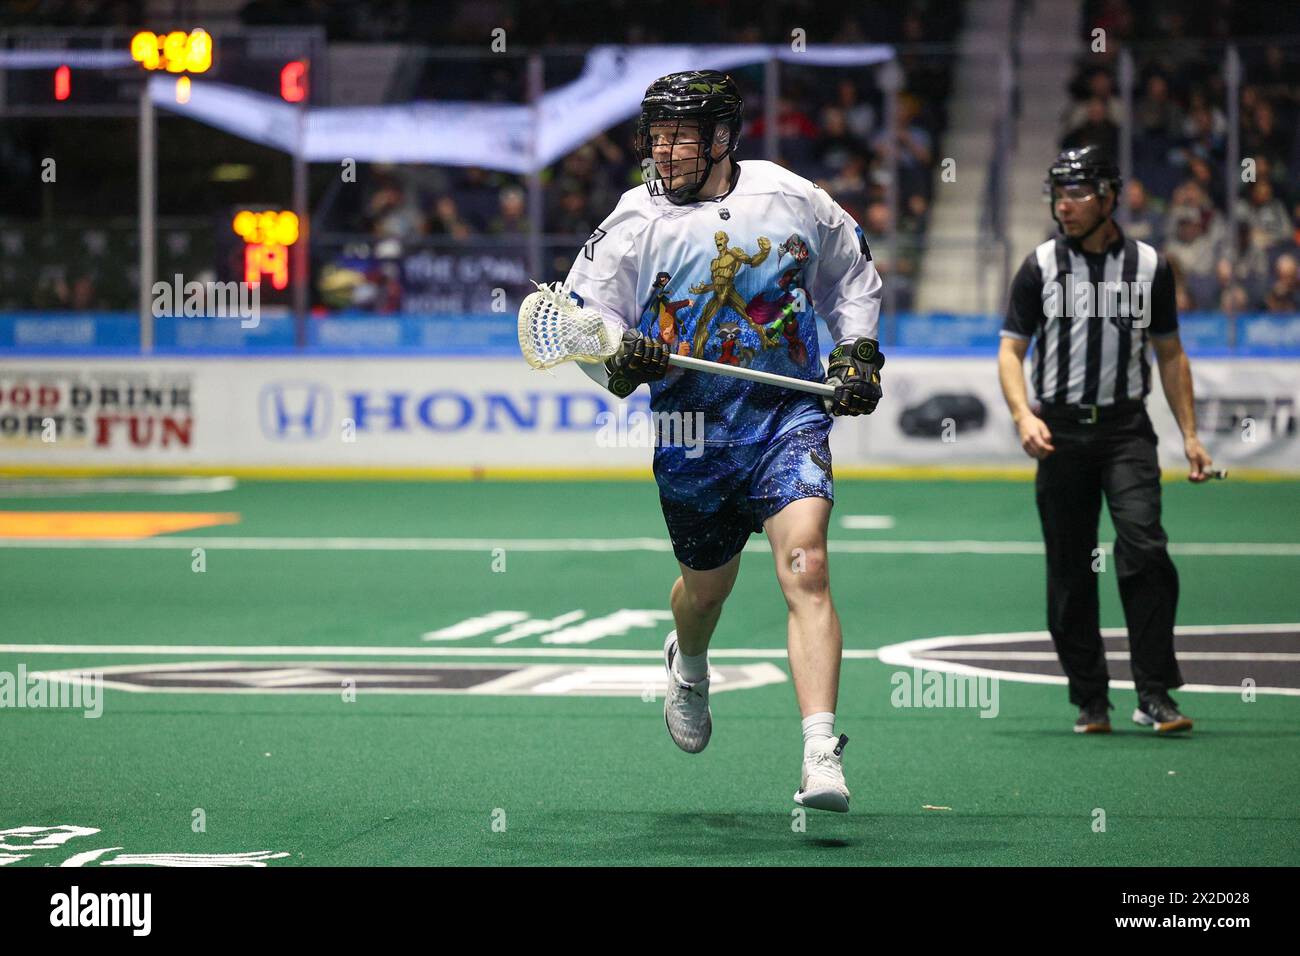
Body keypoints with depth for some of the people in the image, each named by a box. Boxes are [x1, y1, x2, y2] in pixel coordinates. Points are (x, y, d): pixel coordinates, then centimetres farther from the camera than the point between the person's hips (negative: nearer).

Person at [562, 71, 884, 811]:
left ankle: (823, 757, -27)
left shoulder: (789, 196, 1)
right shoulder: (635, 224, -3)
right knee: (708, 582, 16)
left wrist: (859, 350, 7)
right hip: (693, 432, 1)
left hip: (790, 415, -1)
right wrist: (624, 358, -24)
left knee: (805, 564, -19)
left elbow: (852, 272, 19)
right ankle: (689, 667, 55)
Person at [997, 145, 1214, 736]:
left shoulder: (1149, 266, 6)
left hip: (1126, 428, -1)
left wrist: (1190, 436, 7)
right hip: (1060, 431, 1)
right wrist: (1024, 416, -15)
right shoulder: (1041, 266, 4)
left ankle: (1155, 695, -16)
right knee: (1069, 571, 2)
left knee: (1143, 546, -18)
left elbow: (1170, 355, 13)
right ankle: (1090, 701, 13)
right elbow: (1011, 350, 3)